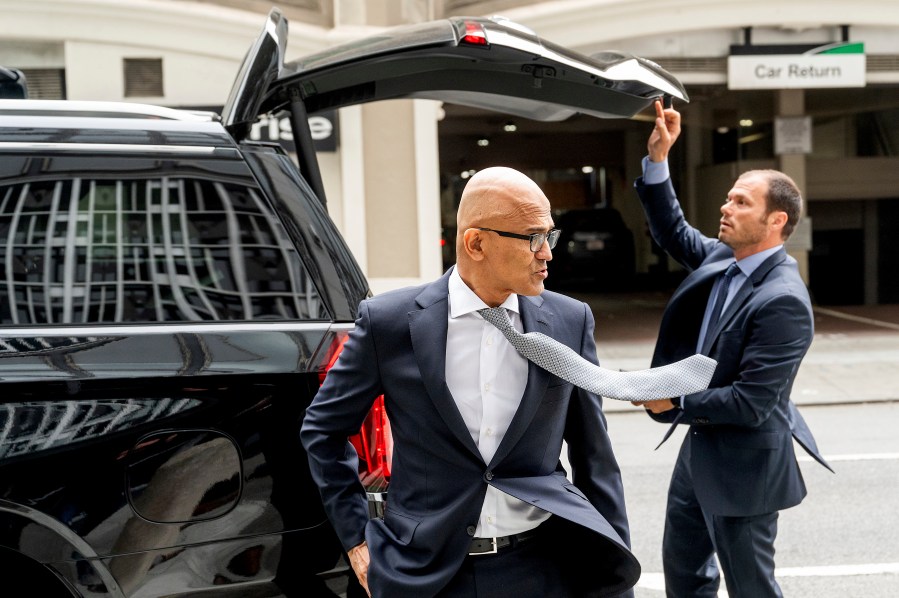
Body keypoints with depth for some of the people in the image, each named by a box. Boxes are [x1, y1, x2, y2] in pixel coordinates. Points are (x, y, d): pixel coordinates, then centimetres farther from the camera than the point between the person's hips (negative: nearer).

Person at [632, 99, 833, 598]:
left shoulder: (783, 300, -26)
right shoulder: (724, 258, -2)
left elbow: (751, 404, -28)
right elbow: (673, 232, 12)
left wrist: (673, 404, -19)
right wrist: (657, 159, 1)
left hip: (743, 464, -9)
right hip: (700, 447, 9)